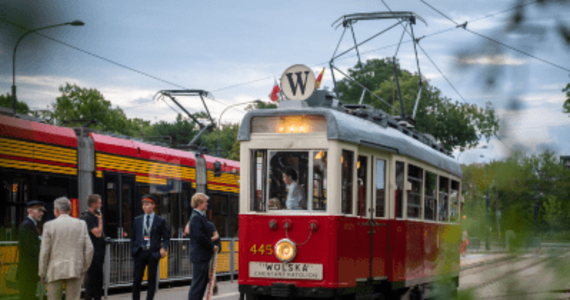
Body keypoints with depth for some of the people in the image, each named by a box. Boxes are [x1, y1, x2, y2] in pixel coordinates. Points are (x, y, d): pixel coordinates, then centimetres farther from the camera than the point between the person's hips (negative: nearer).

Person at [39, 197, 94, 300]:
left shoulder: (49, 225, -1)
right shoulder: (81, 224, 5)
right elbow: (89, 248, 2)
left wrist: (42, 274, 5)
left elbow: (44, 252, -2)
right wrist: (85, 268, 11)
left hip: (55, 272, -2)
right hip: (75, 271, 2)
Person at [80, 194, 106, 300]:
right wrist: (100, 220, -10)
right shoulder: (87, 217, -14)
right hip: (92, 256, -10)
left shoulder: (94, 216, 16)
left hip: (98, 255, 10)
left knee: (98, 282, 14)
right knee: (91, 282, -6)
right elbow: (97, 233, -21)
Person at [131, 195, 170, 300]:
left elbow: (166, 237, 4)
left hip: (153, 253, -2)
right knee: (137, 279, -1)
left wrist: (164, 248, -14)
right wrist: (133, 250, 2)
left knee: (151, 279, 2)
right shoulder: (137, 220, 11)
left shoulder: (160, 221, 3)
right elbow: (133, 237, 15)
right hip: (140, 252, 2)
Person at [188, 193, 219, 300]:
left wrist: (211, 246, 8)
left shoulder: (199, 216, 16)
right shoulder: (196, 218, -16)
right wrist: (212, 247, -12)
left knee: (203, 281, 14)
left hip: (202, 256, 10)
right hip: (200, 256, -10)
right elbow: (200, 237, -23)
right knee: (198, 283, -7)